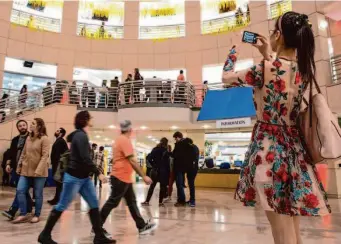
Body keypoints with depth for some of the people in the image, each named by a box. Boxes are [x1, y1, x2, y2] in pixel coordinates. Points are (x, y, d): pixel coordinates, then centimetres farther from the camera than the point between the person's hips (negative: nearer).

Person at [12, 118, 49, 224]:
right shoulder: (29, 138, 12)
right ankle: (23, 214, 12)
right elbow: (24, 153, 16)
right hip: (26, 170, 7)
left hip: (39, 172, -6)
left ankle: (37, 215, 18)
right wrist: (19, 166, 11)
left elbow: (45, 156, -16)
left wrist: (38, 170, -22)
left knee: (38, 194, 3)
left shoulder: (44, 139, -10)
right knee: (20, 190, 0)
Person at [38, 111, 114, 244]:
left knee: (94, 204, 6)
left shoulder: (81, 135, 13)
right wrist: (99, 173, -23)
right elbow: (85, 158, -25)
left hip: (84, 177, 10)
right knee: (61, 206, 4)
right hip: (74, 177, -10)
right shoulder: (81, 135, -18)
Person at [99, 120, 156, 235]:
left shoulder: (120, 140, 14)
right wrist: (144, 176, -21)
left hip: (124, 177, 10)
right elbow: (132, 161, -23)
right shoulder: (125, 140, -17)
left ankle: (142, 226, 20)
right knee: (112, 203, -1)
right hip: (120, 177, -10)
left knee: (132, 202, 12)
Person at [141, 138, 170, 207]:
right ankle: (160, 202, 5)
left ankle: (147, 201, 10)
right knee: (162, 186, 3)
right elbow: (167, 162, -10)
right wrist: (168, 171, -6)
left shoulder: (155, 149, 7)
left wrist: (154, 165, 12)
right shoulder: (165, 151, -7)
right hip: (163, 170, -4)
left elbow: (150, 159, 3)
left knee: (152, 185, 10)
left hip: (155, 170, 5)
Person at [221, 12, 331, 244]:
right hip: (295, 149, 7)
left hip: (269, 148, -6)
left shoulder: (264, 69, -14)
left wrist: (234, 49, 18)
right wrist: (268, 55, 25)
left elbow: (227, 77, 2)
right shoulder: (305, 70, 4)